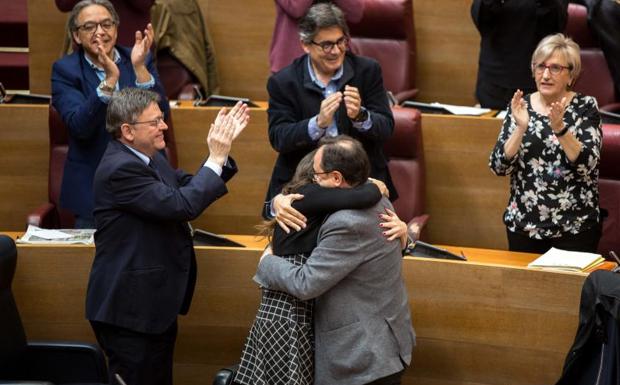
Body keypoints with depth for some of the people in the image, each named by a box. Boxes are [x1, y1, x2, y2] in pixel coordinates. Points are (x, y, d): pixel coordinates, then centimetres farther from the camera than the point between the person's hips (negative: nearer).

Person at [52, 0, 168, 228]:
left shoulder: (141, 61, 2)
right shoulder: (65, 70, -5)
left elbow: (161, 114, -10)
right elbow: (79, 126, -19)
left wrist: (139, 67, -22)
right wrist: (109, 80, -30)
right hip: (93, 184, -2)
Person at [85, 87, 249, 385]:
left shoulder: (149, 158, 8)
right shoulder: (120, 169, -23)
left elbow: (191, 188, 14)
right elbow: (182, 205, -28)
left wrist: (222, 149, 2)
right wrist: (215, 158, -19)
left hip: (155, 302, 10)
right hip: (130, 307, -10)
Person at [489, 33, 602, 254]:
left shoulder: (585, 107, -3)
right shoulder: (521, 106, 2)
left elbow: (587, 164, -16)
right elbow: (499, 167, -6)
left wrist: (559, 128, -29)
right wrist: (521, 128, -20)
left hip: (576, 227, -2)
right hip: (524, 226, 2)